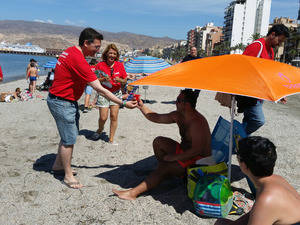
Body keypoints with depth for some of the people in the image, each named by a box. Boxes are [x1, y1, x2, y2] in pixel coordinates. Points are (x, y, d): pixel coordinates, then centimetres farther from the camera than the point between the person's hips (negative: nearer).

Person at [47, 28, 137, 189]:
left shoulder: (70, 51, 6)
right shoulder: (78, 60, -25)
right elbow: (100, 90, -26)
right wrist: (123, 104, -22)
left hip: (68, 101, 10)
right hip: (61, 102, -10)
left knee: (69, 135, 19)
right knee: (69, 139, -1)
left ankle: (58, 165, 36)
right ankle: (68, 176, 14)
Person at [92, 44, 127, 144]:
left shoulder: (120, 65, 1)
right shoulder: (100, 65, -6)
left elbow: (125, 80, 6)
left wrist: (120, 80, -16)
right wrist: (103, 79, -20)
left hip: (116, 93, 2)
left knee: (114, 116, -3)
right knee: (103, 117, -5)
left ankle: (111, 139, 12)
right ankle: (100, 129, 31)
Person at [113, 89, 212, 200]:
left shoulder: (197, 122, -27)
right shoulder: (178, 115, 1)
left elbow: (197, 150, -30)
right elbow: (156, 118, 10)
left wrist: (174, 157, -25)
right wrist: (142, 107, 0)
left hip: (199, 161, -9)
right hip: (185, 152, 9)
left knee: (164, 169, -22)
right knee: (158, 142, 4)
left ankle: (133, 193, -17)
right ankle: (165, 173, 10)